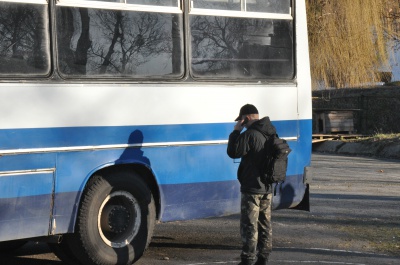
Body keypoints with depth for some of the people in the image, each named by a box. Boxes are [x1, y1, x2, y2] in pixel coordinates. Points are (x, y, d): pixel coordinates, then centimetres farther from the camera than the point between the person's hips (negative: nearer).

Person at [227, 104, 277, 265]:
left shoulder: (250, 134, -19)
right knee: (265, 225, 13)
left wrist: (236, 131, -7)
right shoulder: (270, 134, 9)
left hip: (252, 188, -8)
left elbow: (233, 152, -14)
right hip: (267, 188, 8)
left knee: (249, 226, -4)